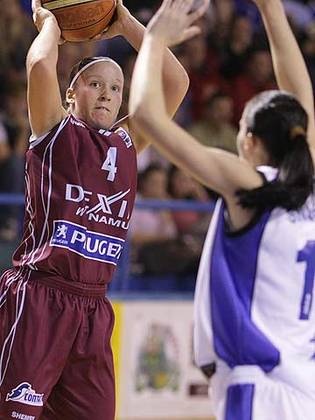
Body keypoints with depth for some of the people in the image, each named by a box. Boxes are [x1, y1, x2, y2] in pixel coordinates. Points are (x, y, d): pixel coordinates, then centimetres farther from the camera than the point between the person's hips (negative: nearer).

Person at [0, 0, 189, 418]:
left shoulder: (127, 144, 17)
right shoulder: (55, 132, 4)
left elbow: (176, 81, 13)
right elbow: (39, 65, -13)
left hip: (93, 309, 6)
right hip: (37, 300, -6)